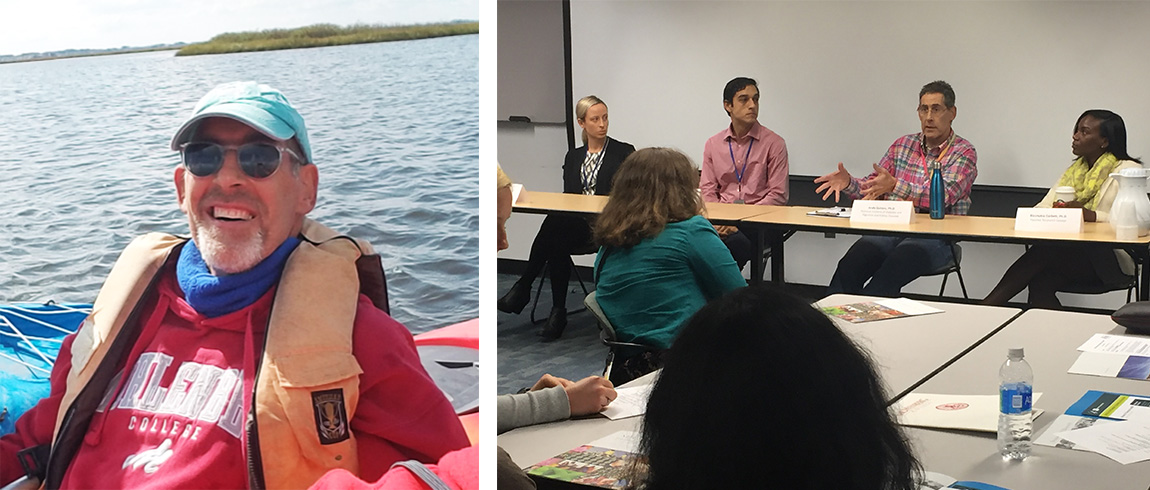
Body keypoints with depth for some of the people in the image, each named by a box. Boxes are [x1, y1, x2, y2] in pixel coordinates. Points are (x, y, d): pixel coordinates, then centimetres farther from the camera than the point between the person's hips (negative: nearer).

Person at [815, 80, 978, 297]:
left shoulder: (964, 152, 2)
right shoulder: (903, 145, 18)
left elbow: (943, 196, -15)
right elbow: (872, 188, 20)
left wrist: (895, 186, -27)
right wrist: (848, 183, -3)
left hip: (935, 236, -4)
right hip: (891, 228, 4)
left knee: (888, 273, -35)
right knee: (849, 266, -27)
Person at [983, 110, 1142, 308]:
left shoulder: (1129, 171, -2)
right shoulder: (1075, 170, 22)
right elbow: (1044, 208, 13)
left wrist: (1088, 214, -29)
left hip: (1111, 258, -6)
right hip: (1072, 251, 6)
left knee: (1043, 252, -29)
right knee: (1040, 281, -27)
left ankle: (989, 305, -26)